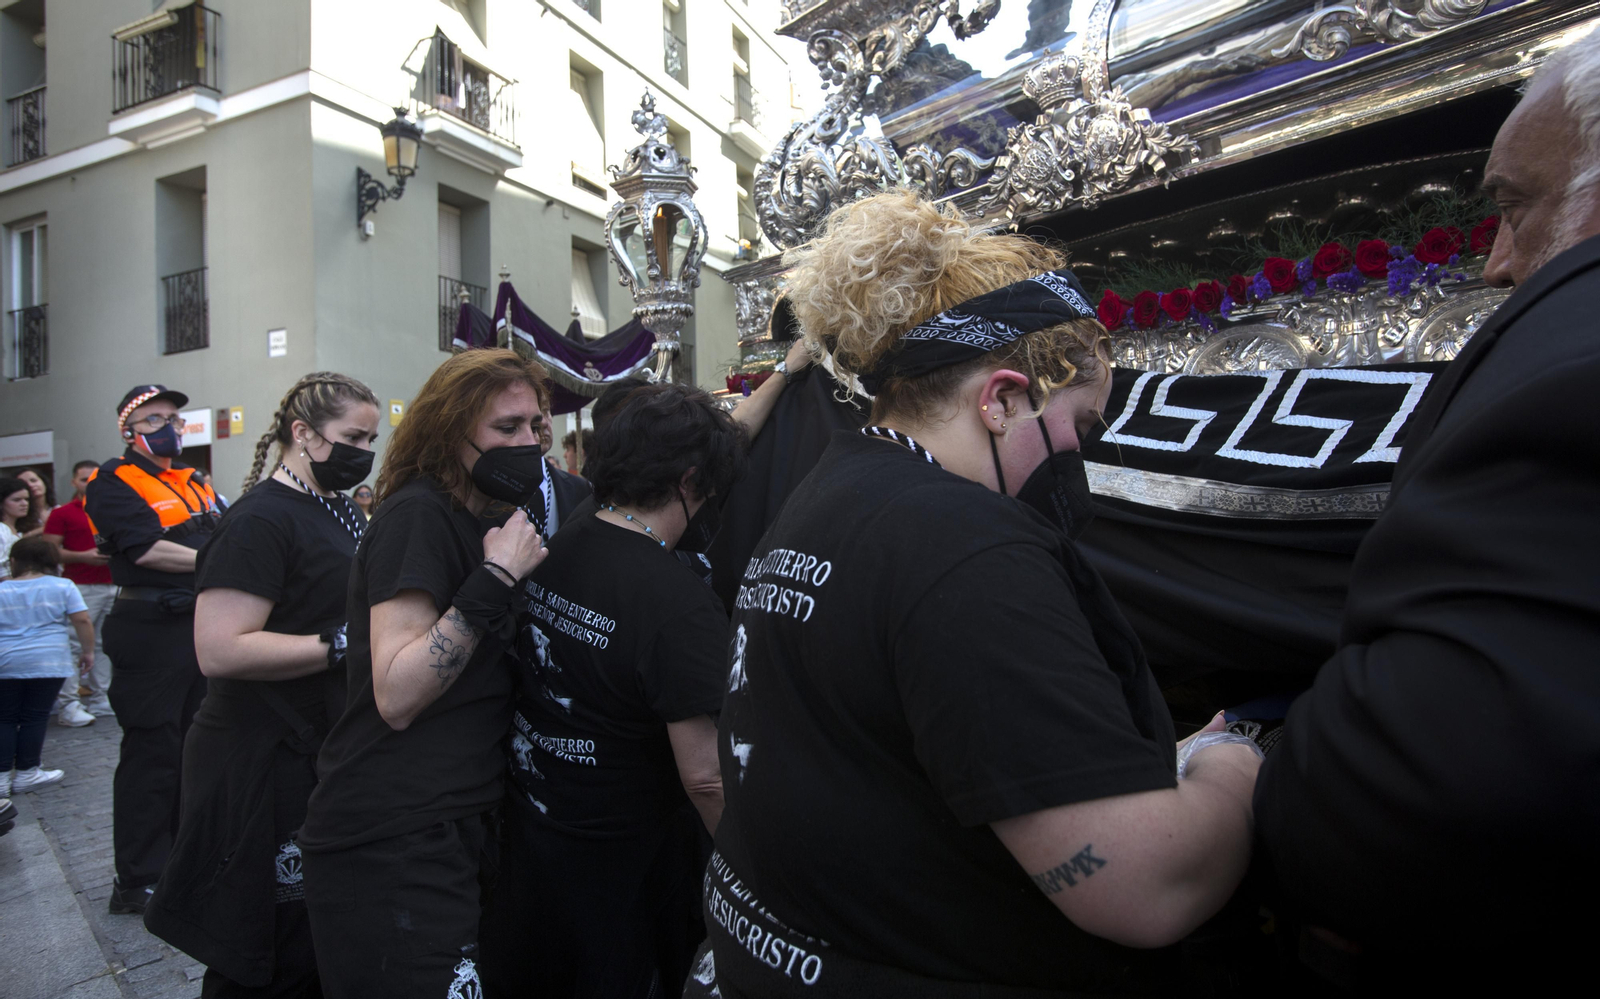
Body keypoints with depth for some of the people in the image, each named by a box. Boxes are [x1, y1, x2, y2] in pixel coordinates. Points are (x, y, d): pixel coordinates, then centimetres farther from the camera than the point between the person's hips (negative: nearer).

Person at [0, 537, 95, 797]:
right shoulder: (62, 587, 0)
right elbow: (82, 621, -5)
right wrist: (87, 651, 4)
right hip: (47, 663, -2)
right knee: (34, 718, 5)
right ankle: (26, 773, 12)